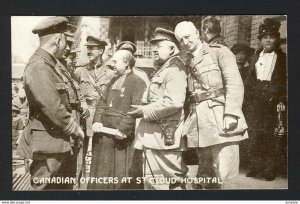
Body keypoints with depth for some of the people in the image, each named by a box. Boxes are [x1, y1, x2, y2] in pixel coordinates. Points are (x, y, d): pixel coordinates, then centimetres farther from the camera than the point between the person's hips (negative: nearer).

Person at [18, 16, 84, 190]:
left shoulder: (47, 65, 13)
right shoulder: (38, 67, -20)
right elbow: (52, 107, -25)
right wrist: (75, 129, -12)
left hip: (59, 143, 10)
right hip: (47, 145, -10)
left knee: (65, 186, 19)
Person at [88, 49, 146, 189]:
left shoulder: (137, 82, -8)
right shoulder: (112, 82, 20)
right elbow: (102, 104, 17)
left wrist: (123, 129, -21)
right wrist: (97, 121, 0)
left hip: (122, 138, -8)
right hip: (104, 136, 8)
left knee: (122, 177, -1)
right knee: (101, 174, 14)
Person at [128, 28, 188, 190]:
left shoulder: (175, 71, -9)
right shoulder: (160, 72, 21)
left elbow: (174, 102, -23)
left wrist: (145, 111, -16)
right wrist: (143, 110, 8)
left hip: (165, 137, -10)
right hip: (152, 138, 10)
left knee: (175, 179, -2)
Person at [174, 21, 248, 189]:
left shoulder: (219, 52, 4)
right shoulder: (188, 64, 22)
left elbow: (235, 83, -8)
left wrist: (231, 114, -19)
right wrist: (187, 122, 8)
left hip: (221, 122, -6)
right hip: (199, 124, 6)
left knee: (224, 174, -10)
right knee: (203, 175, 9)